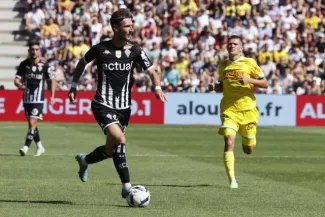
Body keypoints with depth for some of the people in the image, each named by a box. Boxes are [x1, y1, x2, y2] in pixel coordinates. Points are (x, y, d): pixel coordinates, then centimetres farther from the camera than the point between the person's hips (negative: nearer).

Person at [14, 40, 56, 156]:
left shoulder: (44, 65, -6)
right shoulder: (24, 64, 0)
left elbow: (52, 80, 5)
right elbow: (16, 79, -1)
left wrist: (52, 96, 0)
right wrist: (19, 84, -25)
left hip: (38, 99, -4)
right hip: (27, 98, 4)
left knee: (32, 123, -14)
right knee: (31, 123, 12)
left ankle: (26, 147, -16)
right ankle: (39, 147, 26)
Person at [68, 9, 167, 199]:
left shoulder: (135, 50, -3)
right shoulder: (101, 48, -8)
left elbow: (152, 71, -7)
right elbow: (82, 63, 12)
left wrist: (158, 87, -27)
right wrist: (74, 86, 12)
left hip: (124, 107, 4)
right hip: (103, 105, -4)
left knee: (113, 149, 12)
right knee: (119, 139, -24)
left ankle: (85, 160, 44)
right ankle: (127, 186, -20)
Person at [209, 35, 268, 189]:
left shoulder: (249, 63, -1)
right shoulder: (223, 65, 9)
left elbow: (265, 83, -1)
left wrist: (249, 80, -19)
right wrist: (214, 87, 0)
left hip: (247, 110, -1)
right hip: (229, 109, 2)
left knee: (248, 150, 9)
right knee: (229, 142, -19)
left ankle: (248, 140, 47)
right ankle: (232, 180, -18)